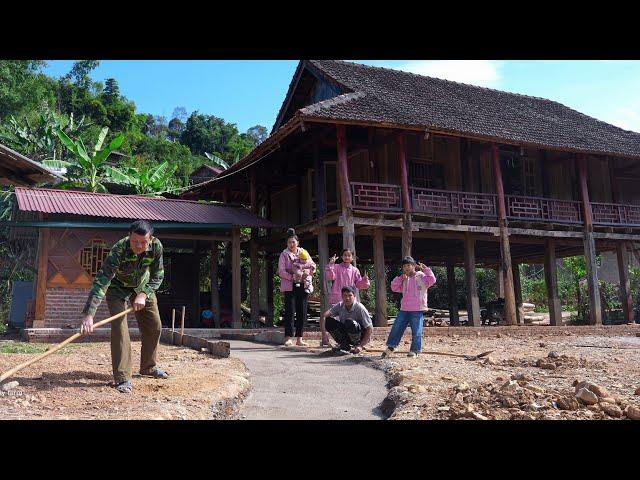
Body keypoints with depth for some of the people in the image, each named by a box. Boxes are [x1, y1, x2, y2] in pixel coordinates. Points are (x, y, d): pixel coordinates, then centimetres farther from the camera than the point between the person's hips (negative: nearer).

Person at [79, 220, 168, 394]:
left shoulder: (156, 246, -27)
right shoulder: (118, 250, -39)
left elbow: (157, 276, -14)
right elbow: (101, 282, -46)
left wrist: (143, 294, -30)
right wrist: (88, 314, -54)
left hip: (143, 286, 4)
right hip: (117, 286, -4)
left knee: (154, 326, 7)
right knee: (119, 327, -19)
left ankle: (148, 367, 28)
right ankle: (122, 378, -13)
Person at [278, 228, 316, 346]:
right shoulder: (284, 254, 3)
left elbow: (313, 266, 10)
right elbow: (281, 271, -6)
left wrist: (307, 271, -11)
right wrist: (293, 277, -16)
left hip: (303, 285, 4)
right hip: (289, 286, -4)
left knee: (302, 312, 3)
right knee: (290, 311, -9)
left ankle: (299, 338, 10)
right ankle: (288, 337, -6)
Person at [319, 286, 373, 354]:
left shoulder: (360, 308, -21)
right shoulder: (340, 305, -6)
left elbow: (370, 329, -22)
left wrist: (361, 346, -26)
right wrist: (323, 316, -42)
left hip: (361, 336, -5)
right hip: (346, 336, 5)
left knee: (349, 322, -34)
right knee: (329, 321, -15)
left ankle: (357, 345, -10)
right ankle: (345, 345, -3)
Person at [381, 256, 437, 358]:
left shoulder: (421, 276, -1)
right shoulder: (404, 279, 15)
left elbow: (432, 280, -17)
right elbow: (394, 287, 12)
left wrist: (425, 269, -15)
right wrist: (400, 278, 1)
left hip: (417, 310, -5)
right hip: (404, 309, 5)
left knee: (416, 331, 0)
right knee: (396, 328, 4)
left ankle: (414, 350, 12)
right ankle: (390, 347, 11)